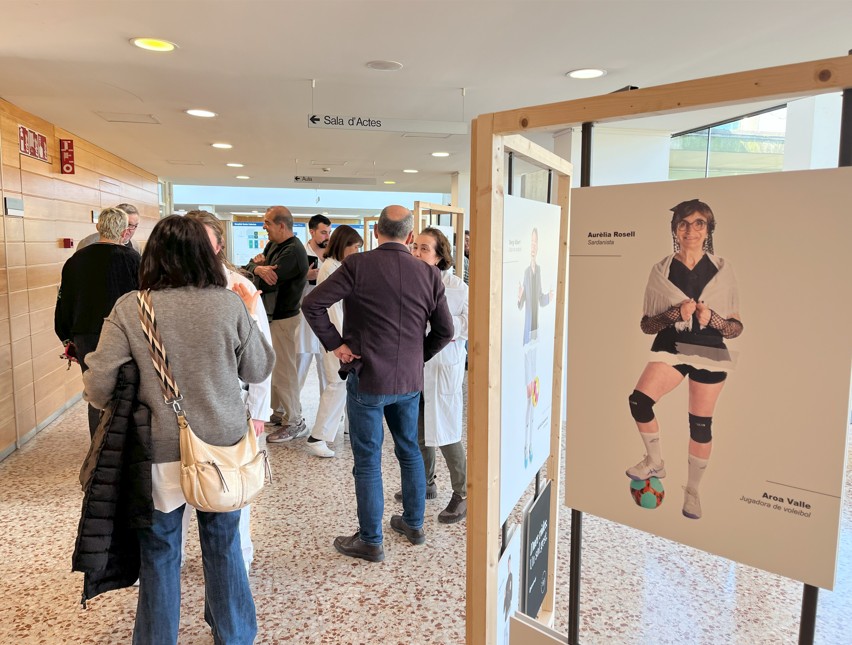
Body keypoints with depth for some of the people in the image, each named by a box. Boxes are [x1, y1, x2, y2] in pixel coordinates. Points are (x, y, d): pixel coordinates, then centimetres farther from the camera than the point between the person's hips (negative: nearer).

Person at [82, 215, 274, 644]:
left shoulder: (129, 309, -12)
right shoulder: (231, 304, -11)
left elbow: (97, 387, -9)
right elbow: (259, 370, 0)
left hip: (161, 452, -1)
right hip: (222, 447, 1)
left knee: (159, 553, 19)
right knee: (223, 547, 20)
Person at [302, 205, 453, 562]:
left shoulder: (358, 265, -12)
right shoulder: (428, 273, -1)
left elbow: (312, 303, -17)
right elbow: (445, 330, 4)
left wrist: (334, 344, -8)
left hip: (367, 378, -4)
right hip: (409, 381, 4)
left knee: (367, 460, 7)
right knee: (409, 450, 21)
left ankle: (370, 541, 19)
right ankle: (413, 524, 36)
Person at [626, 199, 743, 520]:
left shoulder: (722, 270, -1)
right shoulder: (662, 270, -2)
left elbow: (736, 327, 2)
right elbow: (646, 324, 0)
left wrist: (712, 318, -19)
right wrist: (675, 313, -19)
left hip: (709, 352, 0)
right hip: (671, 347, 0)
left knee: (701, 426, 7)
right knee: (639, 400, -24)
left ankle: (692, 490, 30)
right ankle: (655, 462, 4)